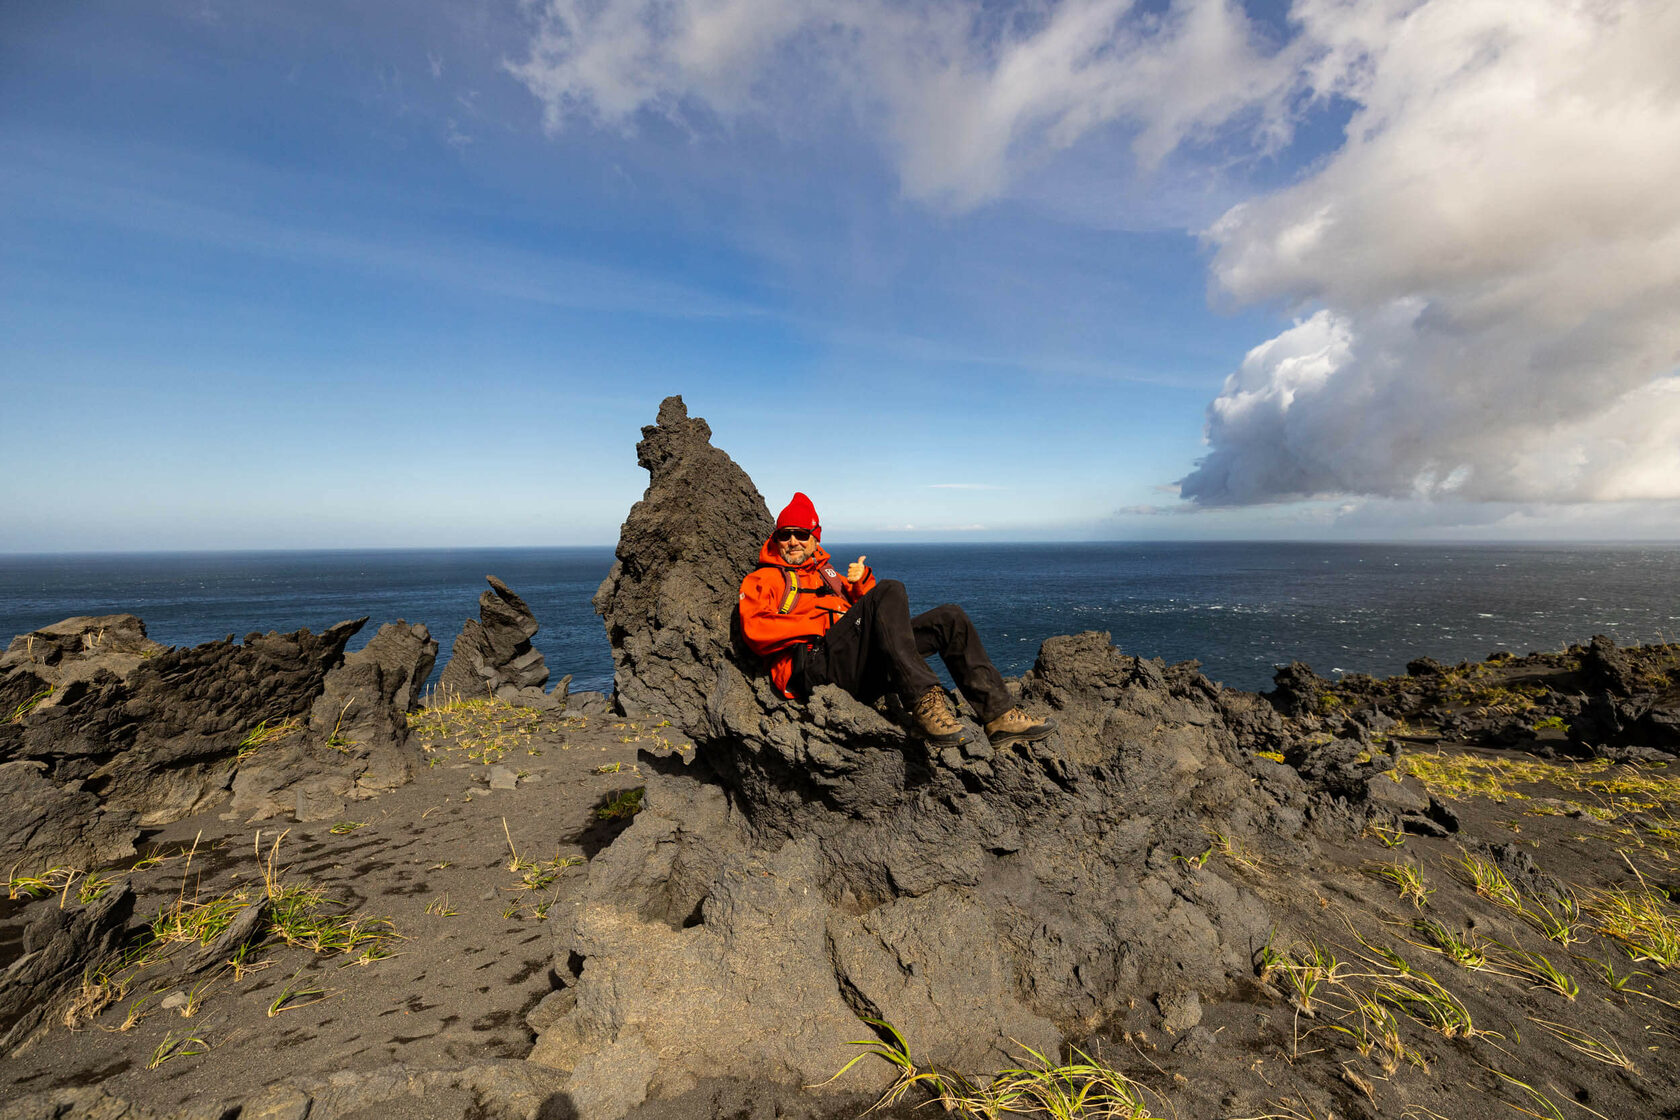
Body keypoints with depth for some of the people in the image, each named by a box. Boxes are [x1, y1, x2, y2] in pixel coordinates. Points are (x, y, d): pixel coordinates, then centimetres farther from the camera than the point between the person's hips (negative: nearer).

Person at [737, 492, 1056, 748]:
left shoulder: (828, 574, 34)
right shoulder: (761, 580, 16)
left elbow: (867, 604, 23)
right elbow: (754, 630, -6)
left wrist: (861, 583, 2)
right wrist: (822, 624, -10)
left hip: (862, 673, 7)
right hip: (813, 662, -7)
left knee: (950, 618, -4)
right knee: (890, 590, -27)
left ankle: (999, 715, -13)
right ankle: (924, 700, -40)